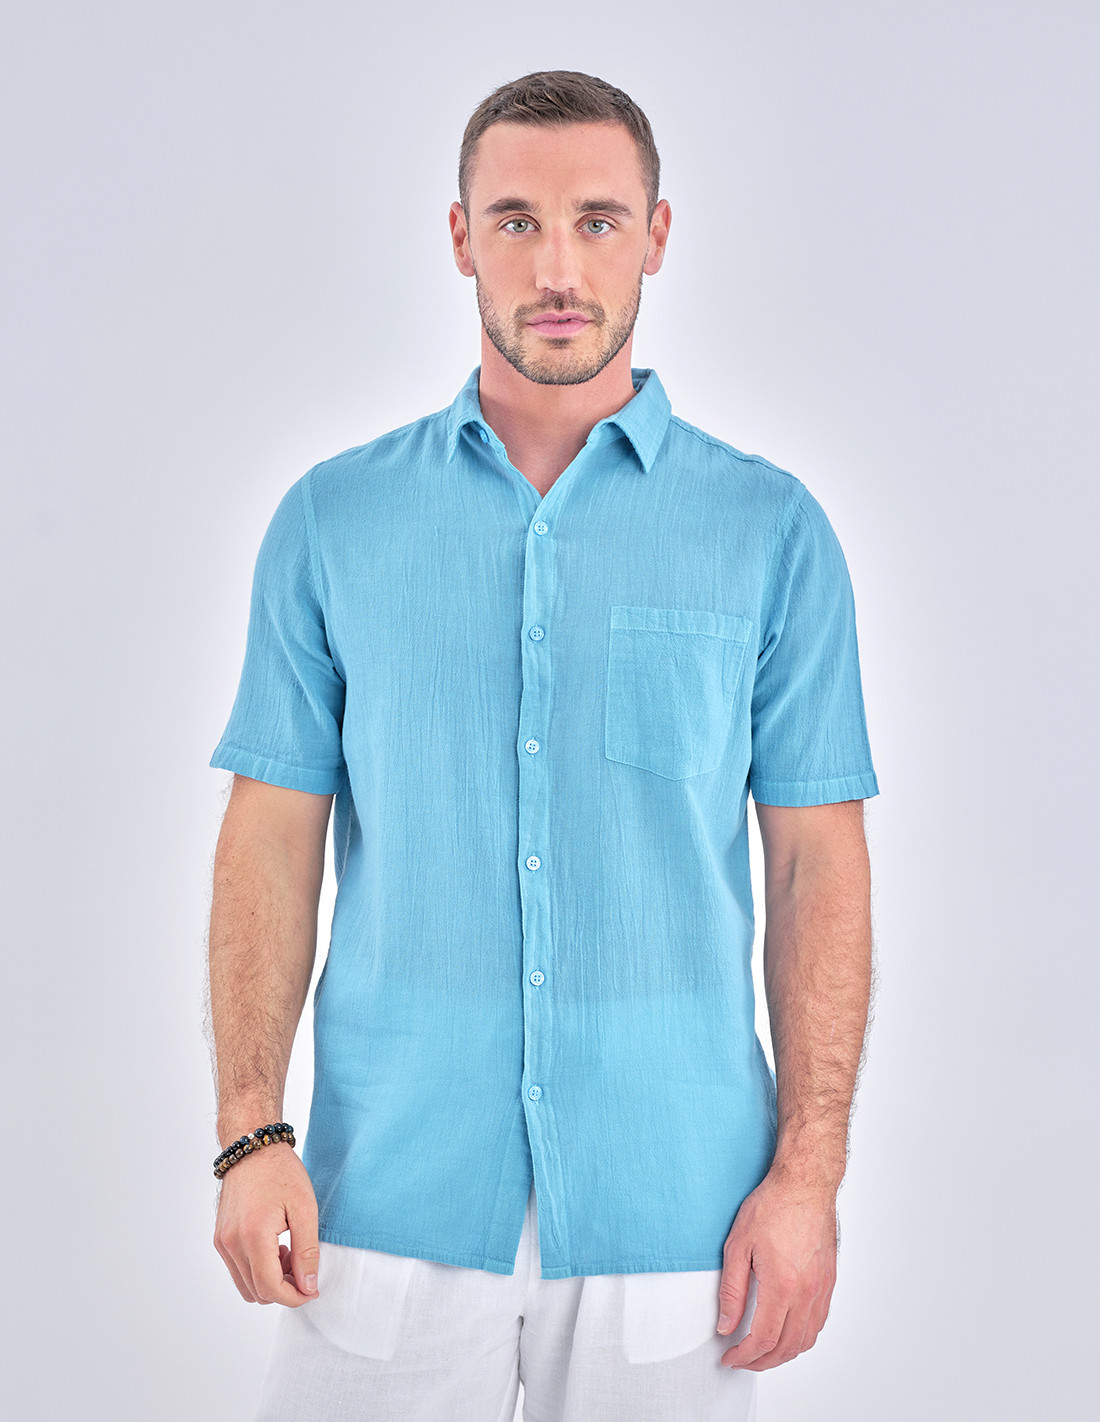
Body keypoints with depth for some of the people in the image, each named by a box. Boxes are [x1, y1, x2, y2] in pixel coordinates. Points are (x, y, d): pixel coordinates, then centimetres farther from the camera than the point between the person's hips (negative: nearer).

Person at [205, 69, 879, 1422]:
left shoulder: (772, 528, 0)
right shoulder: (333, 519, 3)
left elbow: (818, 865, 0)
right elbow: (272, 839, 3)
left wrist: (808, 1172, -5)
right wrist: (251, 1133, -5)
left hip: (671, 1207, 0)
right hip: (390, 1197, 1)